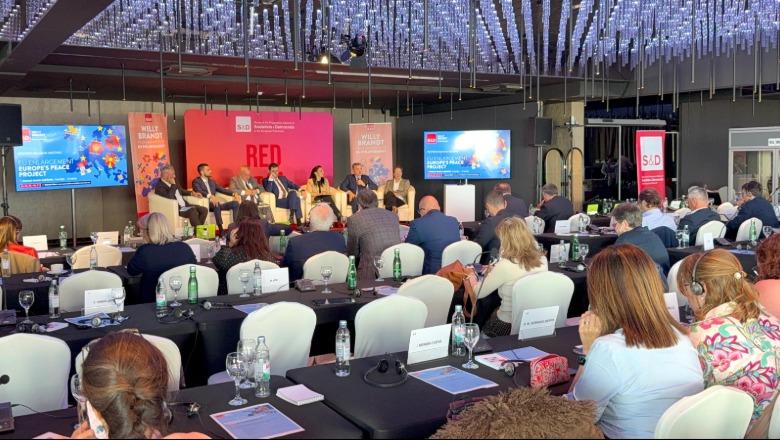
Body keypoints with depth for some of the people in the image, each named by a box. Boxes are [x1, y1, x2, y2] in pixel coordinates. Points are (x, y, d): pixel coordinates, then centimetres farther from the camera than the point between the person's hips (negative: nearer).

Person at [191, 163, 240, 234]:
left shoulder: (212, 181, 23)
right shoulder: (196, 181, 1)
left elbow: (222, 190, 20)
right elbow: (199, 192, -19)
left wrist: (233, 194, 1)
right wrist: (210, 196, -38)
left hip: (215, 203, 7)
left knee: (235, 203, -12)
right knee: (216, 205, -40)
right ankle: (221, 230, -39)